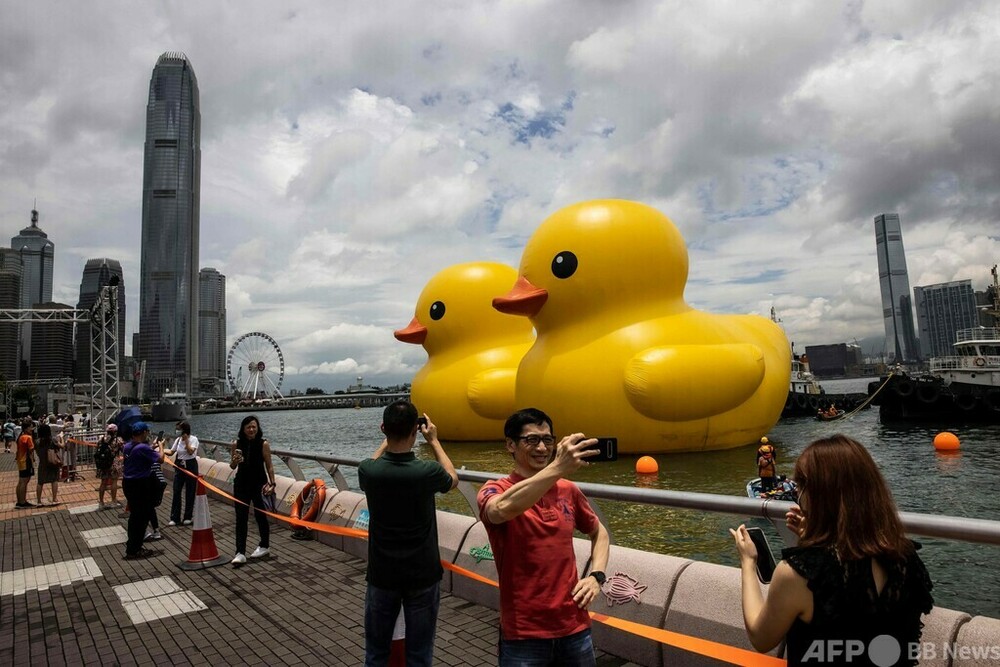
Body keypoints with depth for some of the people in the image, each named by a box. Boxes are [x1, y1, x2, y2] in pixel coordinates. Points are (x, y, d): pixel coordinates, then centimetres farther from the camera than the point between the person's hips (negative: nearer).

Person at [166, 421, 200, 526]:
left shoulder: (193, 439, -11)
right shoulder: (178, 439, 4)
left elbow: (190, 451, -23)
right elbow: (171, 452, 7)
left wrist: (186, 440, -22)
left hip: (190, 466, -5)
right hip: (179, 466, 5)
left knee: (189, 492, 4)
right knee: (176, 491, 3)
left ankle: (188, 517, 15)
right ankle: (174, 518, 10)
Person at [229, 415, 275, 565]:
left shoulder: (264, 444, -11)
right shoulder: (236, 444, -3)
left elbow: (269, 466, -7)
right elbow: (232, 466, 6)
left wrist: (272, 483, -17)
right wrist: (234, 461, -17)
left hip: (259, 484, -2)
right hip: (241, 484, 2)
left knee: (260, 516, 10)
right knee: (241, 518, 0)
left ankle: (264, 546, 28)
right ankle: (240, 553, 3)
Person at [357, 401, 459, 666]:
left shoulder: (368, 471, -15)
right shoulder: (427, 472, -20)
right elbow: (453, 479, 5)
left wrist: (388, 439, 13)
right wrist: (433, 440, 10)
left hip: (382, 575, 2)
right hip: (422, 576, -2)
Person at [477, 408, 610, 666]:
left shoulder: (568, 490, 2)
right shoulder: (495, 490, -11)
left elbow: (599, 532, 18)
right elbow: (502, 510, -36)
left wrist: (596, 576, 0)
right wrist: (558, 468, -46)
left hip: (574, 628, 4)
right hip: (524, 634, -4)